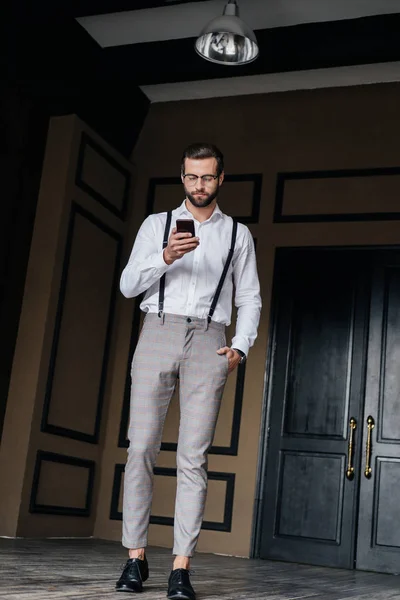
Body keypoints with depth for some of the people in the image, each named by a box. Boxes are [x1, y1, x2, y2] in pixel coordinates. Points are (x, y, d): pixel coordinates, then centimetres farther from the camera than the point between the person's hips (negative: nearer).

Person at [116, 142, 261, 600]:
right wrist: (164, 257, -11)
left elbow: (250, 299, 14)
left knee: (193, 456, -6)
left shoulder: (237, 234, 16)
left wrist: (240, 347, -1)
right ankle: (136, 557, 3)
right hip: (158, 333, 1)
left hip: (208, 342, 0)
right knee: (141, 447, -5)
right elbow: (128, 284, 6)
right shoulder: (156, 224, 15)